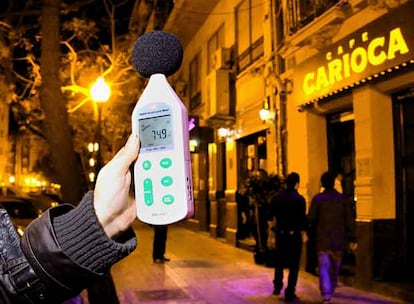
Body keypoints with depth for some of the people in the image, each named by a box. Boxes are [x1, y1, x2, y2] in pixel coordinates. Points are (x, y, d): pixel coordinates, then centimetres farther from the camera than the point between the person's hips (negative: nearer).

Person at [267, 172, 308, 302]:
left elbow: (271, 217, 5)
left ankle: (277, 287, 30)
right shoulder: (299, 199, -13)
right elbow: (302, 219, -14)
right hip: (295, 234, -4)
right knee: (294, 264, 4)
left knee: (279, 261, 22)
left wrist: (274, 230, 19)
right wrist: (304, 234, 0)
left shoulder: (277, 197, -1)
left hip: (280, 233, 4)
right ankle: (290, 293, 4)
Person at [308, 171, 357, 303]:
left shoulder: (317, 199, -3)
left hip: (323, 239, -2)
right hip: (339, 241, 2)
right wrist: (352, 239, 2)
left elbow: (311, 218, -6)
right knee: (335, 269, 17)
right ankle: (330, 292, 29)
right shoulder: (343, 199, 2)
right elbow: (350, 221, 0)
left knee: (324, 269, -4)